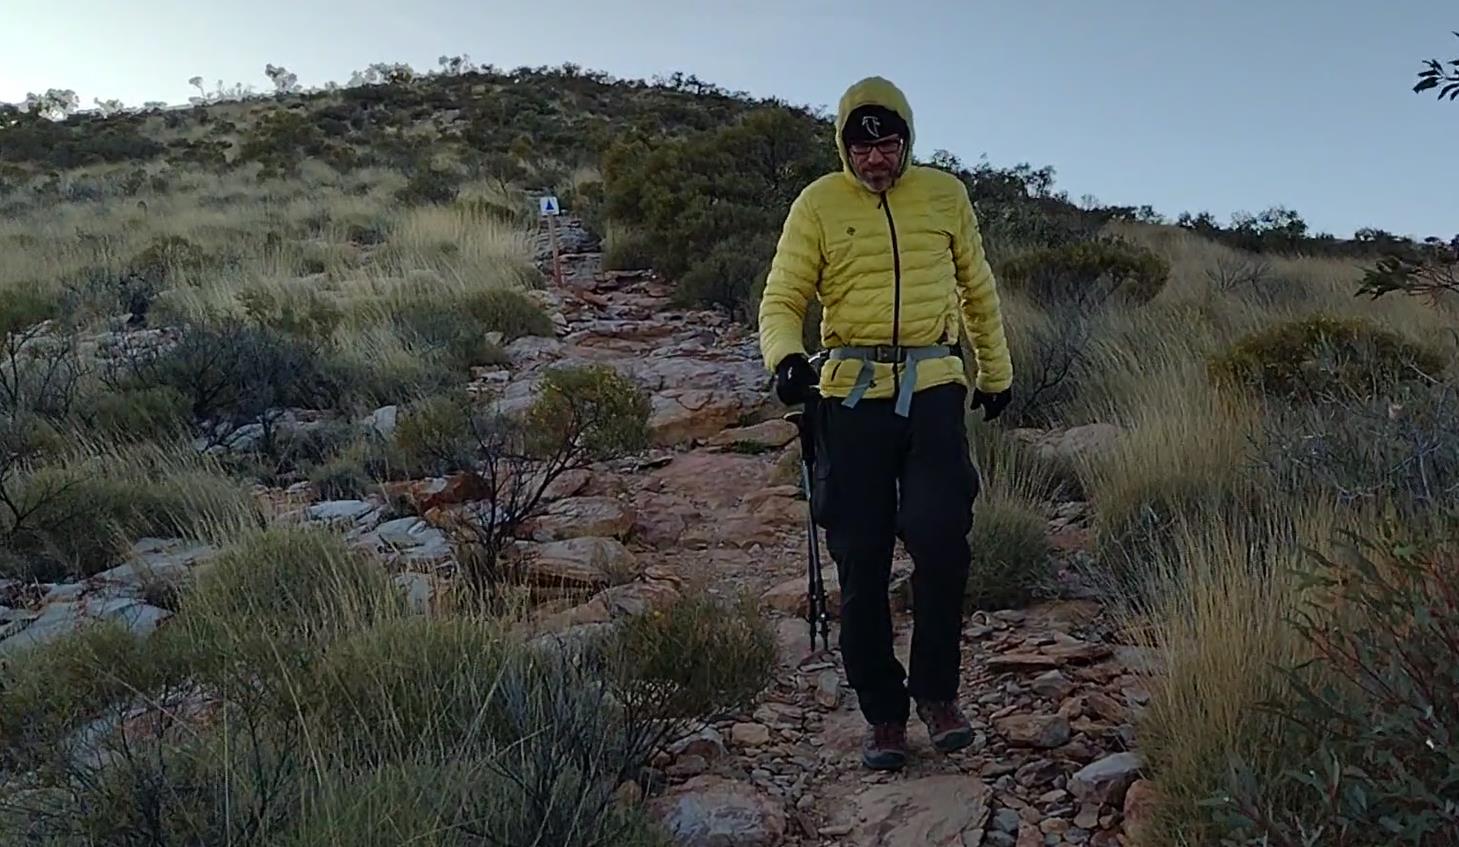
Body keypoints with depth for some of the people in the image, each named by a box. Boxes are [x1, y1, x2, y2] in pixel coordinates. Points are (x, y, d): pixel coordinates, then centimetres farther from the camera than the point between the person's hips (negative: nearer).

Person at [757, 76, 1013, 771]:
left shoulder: (946, 195, 11)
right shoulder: (818, 204, 4)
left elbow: (978, 290, 21)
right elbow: (783, 297, 1)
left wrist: (995, 372, 25)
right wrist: (785, 356, -20)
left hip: (934, 392, 1)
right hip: (852, 399, -1)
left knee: (940, 539, -14)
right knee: (861, 564, 2)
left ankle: (937, 691, 8)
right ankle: (882, 713, 17)